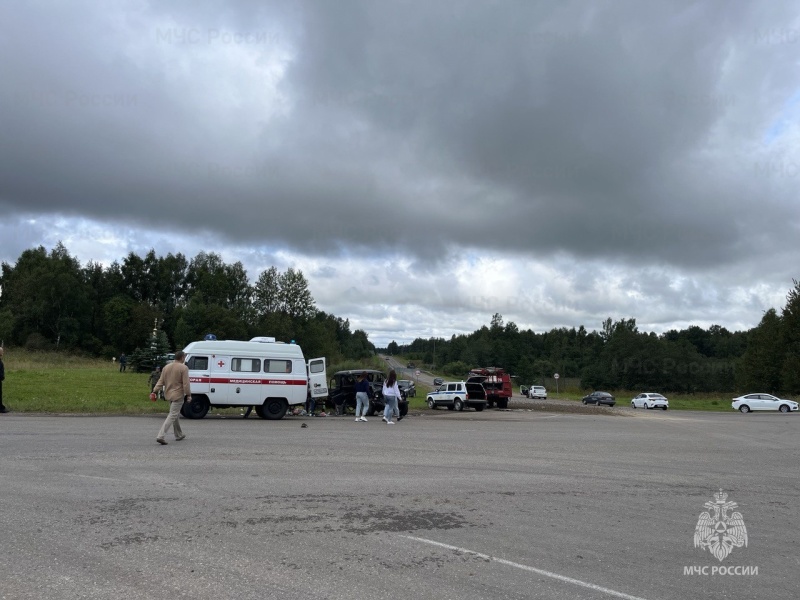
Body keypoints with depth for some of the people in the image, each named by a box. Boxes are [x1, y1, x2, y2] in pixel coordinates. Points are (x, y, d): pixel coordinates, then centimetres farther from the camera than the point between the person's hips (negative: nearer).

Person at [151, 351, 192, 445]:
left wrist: (154, 391, 6)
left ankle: (179, 435, 30)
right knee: (172, 416, -6)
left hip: (169, 394, 8)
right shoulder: (183, 368, -12)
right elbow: (186, 383, -16)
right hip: (178, 395, -8)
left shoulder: (166, 367, 9)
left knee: (176, 415, 20)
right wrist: (188, 395, -12)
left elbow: (160, 381, 6)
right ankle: (160, 436, -15)